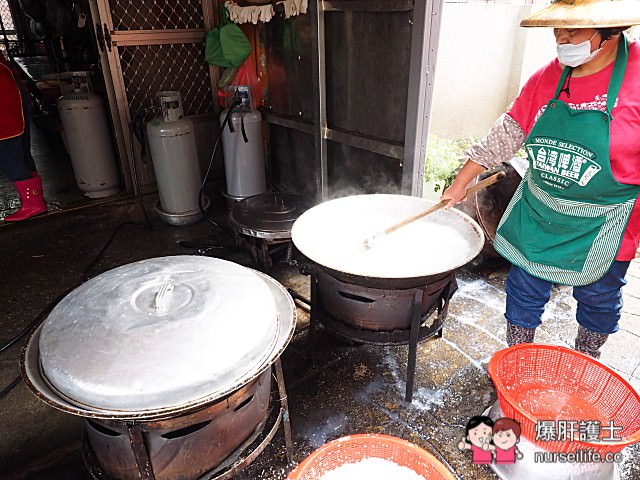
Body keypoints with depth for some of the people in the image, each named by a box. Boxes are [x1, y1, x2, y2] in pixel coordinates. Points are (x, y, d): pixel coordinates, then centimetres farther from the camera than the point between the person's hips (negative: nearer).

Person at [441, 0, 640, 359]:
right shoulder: (546, 79, -4)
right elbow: (506, 134, 4)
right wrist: (461, 183, 6)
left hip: (601, 226, -3)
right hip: (537, 213, 4)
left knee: (598, 297, 18)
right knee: (525, 290, 14)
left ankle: (586, 362, 47)